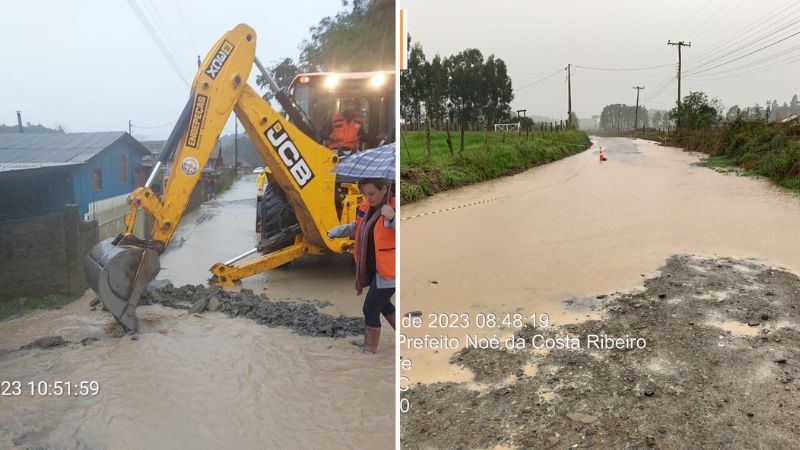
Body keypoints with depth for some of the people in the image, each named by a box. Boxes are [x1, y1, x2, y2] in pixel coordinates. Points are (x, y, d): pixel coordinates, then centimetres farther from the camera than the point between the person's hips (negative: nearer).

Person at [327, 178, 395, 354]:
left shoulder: (394, 208, -20)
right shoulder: (366, 207, 4)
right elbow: (356, 227, 20)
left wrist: (392, 218, -48)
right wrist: (336, 231, 7)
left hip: (387, 270, -9)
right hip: (371, 268, 9)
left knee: (370, 310, -2)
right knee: (382, 305, 22)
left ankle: (369, 350, 15)